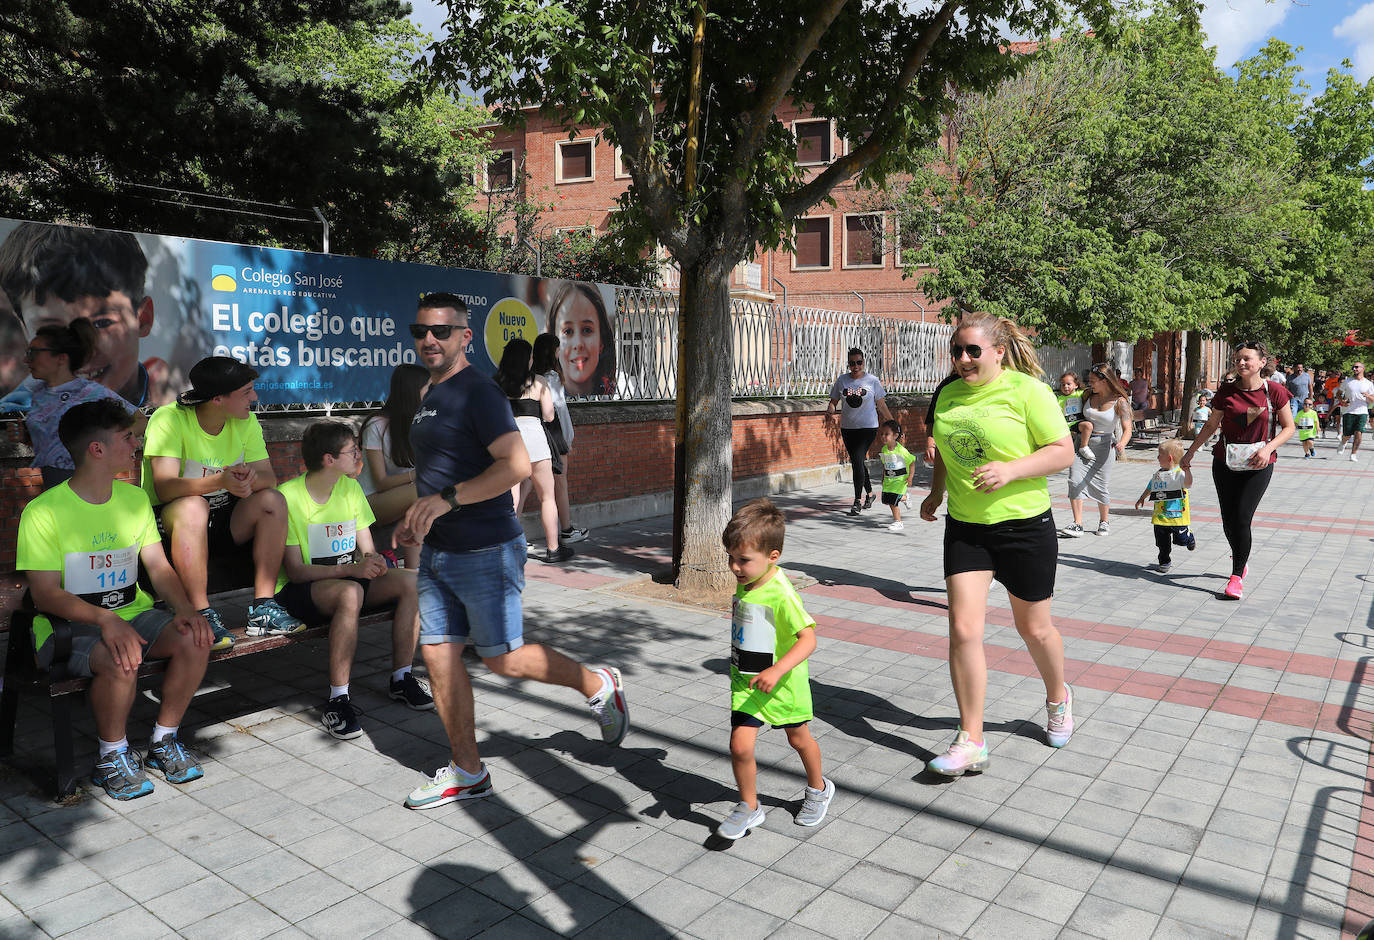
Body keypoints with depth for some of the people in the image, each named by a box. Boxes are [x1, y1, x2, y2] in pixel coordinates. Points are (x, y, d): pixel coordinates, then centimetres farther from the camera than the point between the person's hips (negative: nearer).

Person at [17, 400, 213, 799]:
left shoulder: (134, 498, 7)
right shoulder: (43, 511, -11)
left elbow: (159, 567, 4)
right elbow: (45, 594, -14)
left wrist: (185, 608, -15)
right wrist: (105, 620, -31)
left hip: (133, 613, 5)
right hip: (71, 624, -5)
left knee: (194, 640, -22)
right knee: (121, 660, -35)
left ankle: (163, 742, -1)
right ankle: (113, 757, -8)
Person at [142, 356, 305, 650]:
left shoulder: (246, 422, 1)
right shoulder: (169, 419, -17)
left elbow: (269, 479, -5)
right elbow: (164, 488, -27)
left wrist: (250, 479, -30)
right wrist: (219, 481, -44)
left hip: (224, 520, 5)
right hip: (169, 519, -5)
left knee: (273, 500, -19)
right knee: (194, 506, -36)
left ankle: (263, 607, -18)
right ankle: (202, 614, -31)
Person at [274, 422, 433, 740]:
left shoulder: (351, 488, 5)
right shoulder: (288, 497, -15)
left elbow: (367, 549, 7)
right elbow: (294, 570, -19)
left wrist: (374, 562, -18)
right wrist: (352, 569, -30)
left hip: (349, 578, 6)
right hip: (299, 591, -6)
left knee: (411, 582, -19)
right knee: (350, 592, -38)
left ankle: (401, 678, -8)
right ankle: (337, 699, -29)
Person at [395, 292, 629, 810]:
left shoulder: (478, 393, -14)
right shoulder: (431, 397, 16)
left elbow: (517, 465, -24)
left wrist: (447, 499, -25)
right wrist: (417, 517, 13)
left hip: (485, 552, -9)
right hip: (437, 552, 9)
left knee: (502, 659, 0)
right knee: (438, 655, 8)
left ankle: (599, 685, 22)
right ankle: (467, 771, 20)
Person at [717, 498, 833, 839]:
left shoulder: (781, 594, -27)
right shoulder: (741, 584, -4)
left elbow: (808, 639, -30)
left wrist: (776, 670, -38)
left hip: (783, 684, -5)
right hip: (745, 682, 5)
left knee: (799, 739, 19)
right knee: (739, 746, -6)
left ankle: (818, 789, 46)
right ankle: (748, 807, 16)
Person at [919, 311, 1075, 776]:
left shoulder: (1027, 390, -11)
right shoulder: (949, 394, 6)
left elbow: (1063, 452, -11)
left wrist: (1011, 470, -24)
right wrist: (936, 492, 8)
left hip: (1025, 525, -4)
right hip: (965, 528, 4)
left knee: (1034, 628, 13)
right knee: (963, 629, -6)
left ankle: (1058, 698, 45)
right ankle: (971, 742, 4)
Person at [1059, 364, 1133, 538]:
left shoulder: (1119, 401, -9)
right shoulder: (1089, 397, 5)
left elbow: (1127, 429, -18)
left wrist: (1121, 444, -36)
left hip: (1104, 446, -3)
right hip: (1083, 445, 3)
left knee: (1102, 485, 3)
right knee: (1075, 481, -11)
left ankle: (1104, 522, 26)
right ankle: (1077, 525, -11)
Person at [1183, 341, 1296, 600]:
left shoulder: (1274, 391, -6)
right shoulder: (1226, 392, 0)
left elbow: (1288, 428, 0)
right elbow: (1211, 425, 12)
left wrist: (1268, 448, -16)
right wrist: (1190, 452, 11)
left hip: (1258, 466, -3)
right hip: (1225, 463, 3)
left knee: (1241, 519, -11)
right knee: (1228, 521, 6)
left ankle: (1237, 576, 0)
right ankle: (1241, 560, 34)